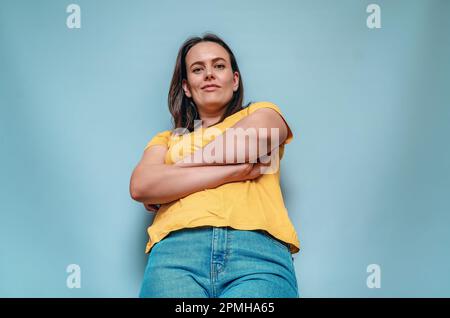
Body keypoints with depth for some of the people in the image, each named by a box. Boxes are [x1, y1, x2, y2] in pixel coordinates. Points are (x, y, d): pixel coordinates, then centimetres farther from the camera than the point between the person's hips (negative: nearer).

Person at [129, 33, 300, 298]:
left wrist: (173, 172, 10)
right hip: (176, 249, 2)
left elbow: (250, 138, 0)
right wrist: (235, 170, 0)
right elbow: (140, 186, 5)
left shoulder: (262, 112, 25)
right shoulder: (166, 139, 27)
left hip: (258, 248, -1)